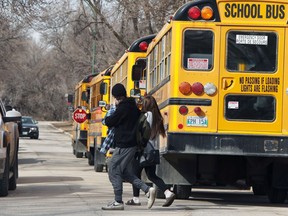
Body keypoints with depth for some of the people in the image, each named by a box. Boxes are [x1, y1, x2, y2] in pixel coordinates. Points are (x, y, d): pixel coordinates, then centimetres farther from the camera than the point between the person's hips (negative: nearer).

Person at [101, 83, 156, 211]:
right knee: (126, 173, 14)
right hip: (132, 144, 9)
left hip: (123, 146, -9)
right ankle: (148, 190, 2)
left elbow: (109, 122, -12)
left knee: (114, 171, -3)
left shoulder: (122, 108, -15)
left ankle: (118, 202, -3)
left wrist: (107, 119, 11)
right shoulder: (133, 106, 13)